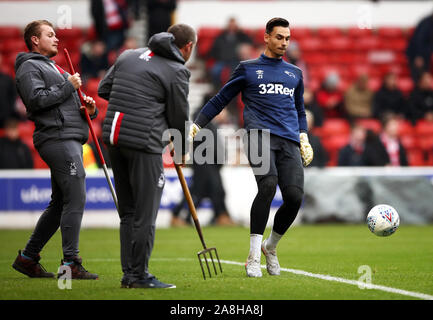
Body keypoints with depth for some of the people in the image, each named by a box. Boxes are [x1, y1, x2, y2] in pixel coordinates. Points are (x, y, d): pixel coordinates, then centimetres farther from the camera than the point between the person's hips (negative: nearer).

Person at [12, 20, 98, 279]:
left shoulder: (53, 68, 30)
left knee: (60, 204, 10)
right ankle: (71, 262, -14)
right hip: (58, 138, -10)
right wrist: (68, 86, -11)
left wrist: (89, 109, 8)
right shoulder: (30, 67, -1)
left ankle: (28, 258, 16)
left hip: (70, 140, 10)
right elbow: (36, 99, -17)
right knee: (75, 199, -15)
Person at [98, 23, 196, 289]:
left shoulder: (129, 55, 15)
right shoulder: (177, 71, -4)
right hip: (144, 143, -7)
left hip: (114, 137, 7)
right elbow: (179, 116, 2)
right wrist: (182, 150, 18)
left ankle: (129, 273, 17)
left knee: (128, 211, 14)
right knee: (145, 212, -1)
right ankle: (139, 275, 1)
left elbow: (104, 89, 17)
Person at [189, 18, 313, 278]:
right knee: (268, 184, -28)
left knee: (295, 196, -15)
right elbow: (221, 100, 17)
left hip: (289, 140, 4)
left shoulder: (295, 73, 24)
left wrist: (304, 138, 18)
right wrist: (196, 126, 11)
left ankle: (271, 246, 12)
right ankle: (254, 255, -21)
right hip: (260, 134, -4)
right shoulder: (248, 69, 13)